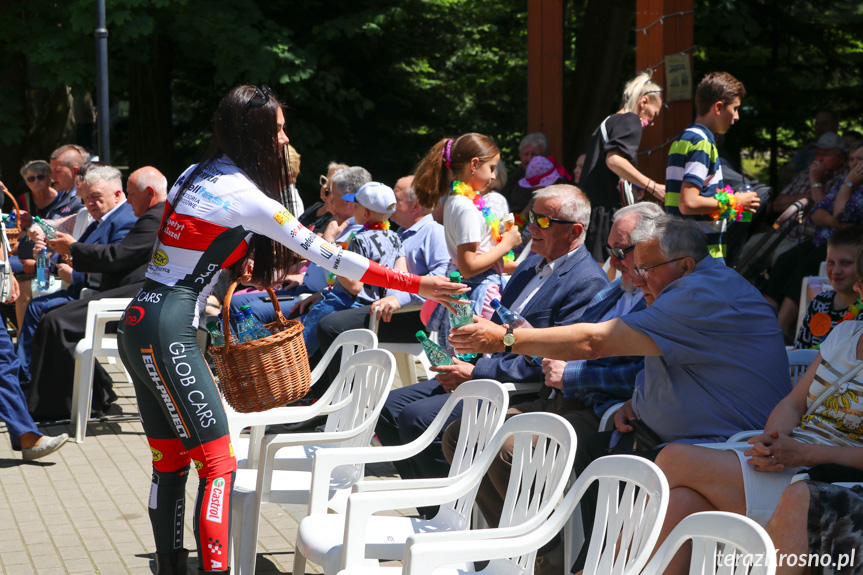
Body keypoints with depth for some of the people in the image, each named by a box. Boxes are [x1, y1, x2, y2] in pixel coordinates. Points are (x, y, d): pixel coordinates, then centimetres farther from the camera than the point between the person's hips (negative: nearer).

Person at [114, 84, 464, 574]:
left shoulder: (196, 176, 12)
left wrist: (234, 261, 26)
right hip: (170, 332, -9)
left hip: (140, 323, 9)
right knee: (218, 464, -11)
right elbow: (320, 252, -14)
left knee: (170, 462, 13)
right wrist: (412, 285, -12)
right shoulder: (242, 193, -13)